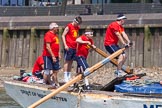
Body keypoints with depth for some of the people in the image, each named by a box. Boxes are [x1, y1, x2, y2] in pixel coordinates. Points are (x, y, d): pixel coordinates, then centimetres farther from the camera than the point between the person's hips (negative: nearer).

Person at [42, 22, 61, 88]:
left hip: (55, 56, 9)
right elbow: (48, 47, -18)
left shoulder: (55, 35, 17)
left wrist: (59, 54, 15)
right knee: (47, 71, -7)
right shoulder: (48, 35, -12)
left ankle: (56, 84, 17)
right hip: (48, 56, -9)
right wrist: (53, 56, -21)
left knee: (55, 71, 11)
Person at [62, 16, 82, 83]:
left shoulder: (77, 28, 15)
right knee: (67, 61, -5)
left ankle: (69, 77, 11)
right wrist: (65, 45, -14)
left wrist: (77, 45, 13)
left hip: (74, 47, 7)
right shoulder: (69, 27, -6)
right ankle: (66, 77, -6)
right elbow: (63, 35, -7)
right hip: (69, 47, -7)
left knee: (71, 62, 8)